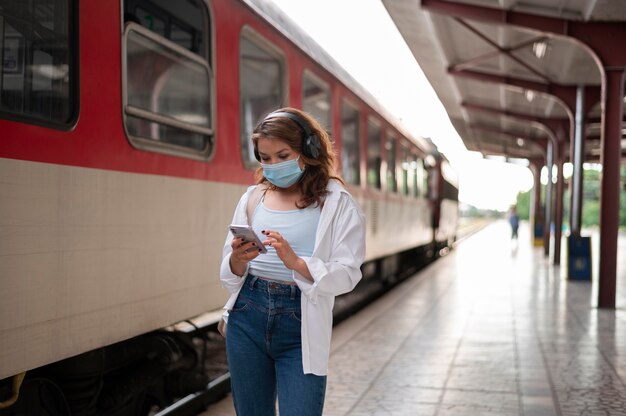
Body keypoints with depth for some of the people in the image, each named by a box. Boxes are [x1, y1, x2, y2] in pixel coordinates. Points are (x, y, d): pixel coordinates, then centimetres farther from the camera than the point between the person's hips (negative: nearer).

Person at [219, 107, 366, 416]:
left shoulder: (335, 203, -4)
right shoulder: (252, 198, 6)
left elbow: (346, 275, -10)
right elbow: (229, 274, 7)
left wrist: (295, 262, -25)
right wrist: (238, 259, -16)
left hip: (300, 325, -3)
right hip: (247, 318, 4)